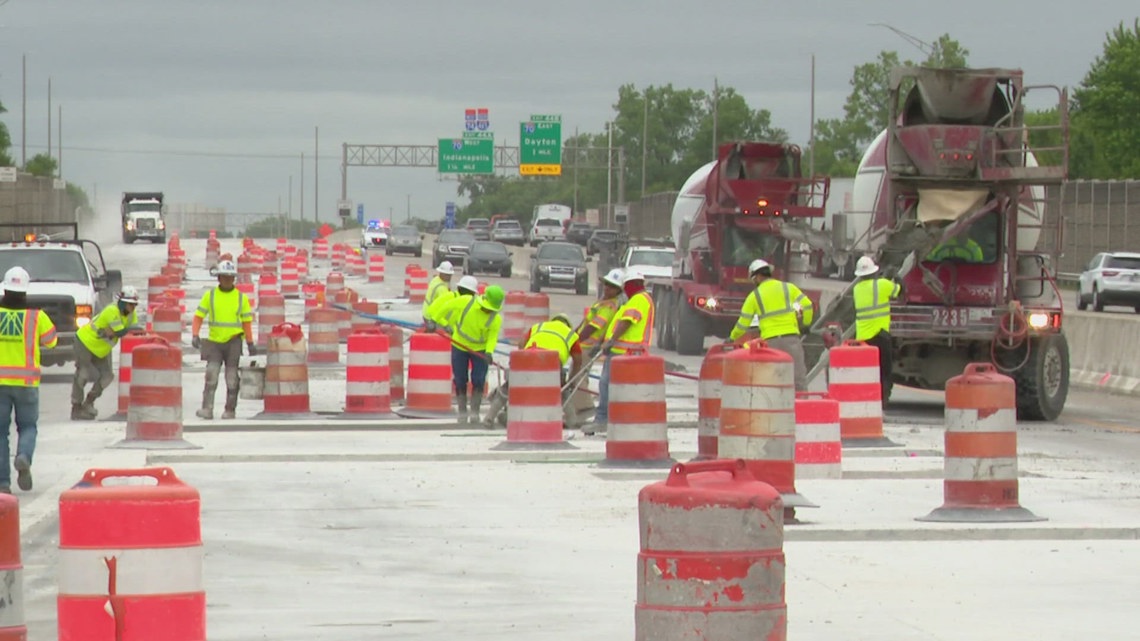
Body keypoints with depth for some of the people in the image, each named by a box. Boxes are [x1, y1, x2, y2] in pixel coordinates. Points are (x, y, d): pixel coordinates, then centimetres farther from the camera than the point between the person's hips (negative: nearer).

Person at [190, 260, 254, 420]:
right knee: (211, 373, -11)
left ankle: (230, 410, 12)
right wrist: (195, 335, -12)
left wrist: (250, 343, 3)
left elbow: (247, 322, 8)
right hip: (214, 341, 0)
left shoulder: (241, 298, 4)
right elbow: (199, 316, 2)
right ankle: (207, 409, -12)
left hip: (233, 341, 0)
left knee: (232, 377, 2)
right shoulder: (209, 296, 3)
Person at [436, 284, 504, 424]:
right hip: (459, 346, 0)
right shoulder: (466, 302, -21)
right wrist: (441, 321, 6)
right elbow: (448, 306, -5)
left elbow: (492, 337, -23)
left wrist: (489, 352, -41)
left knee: (478, 382, -5)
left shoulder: (496, 319, -19)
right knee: (460, 382, 4)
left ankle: (475, 413, 7)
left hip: (480, 349, 0)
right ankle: (462, 413, 14)